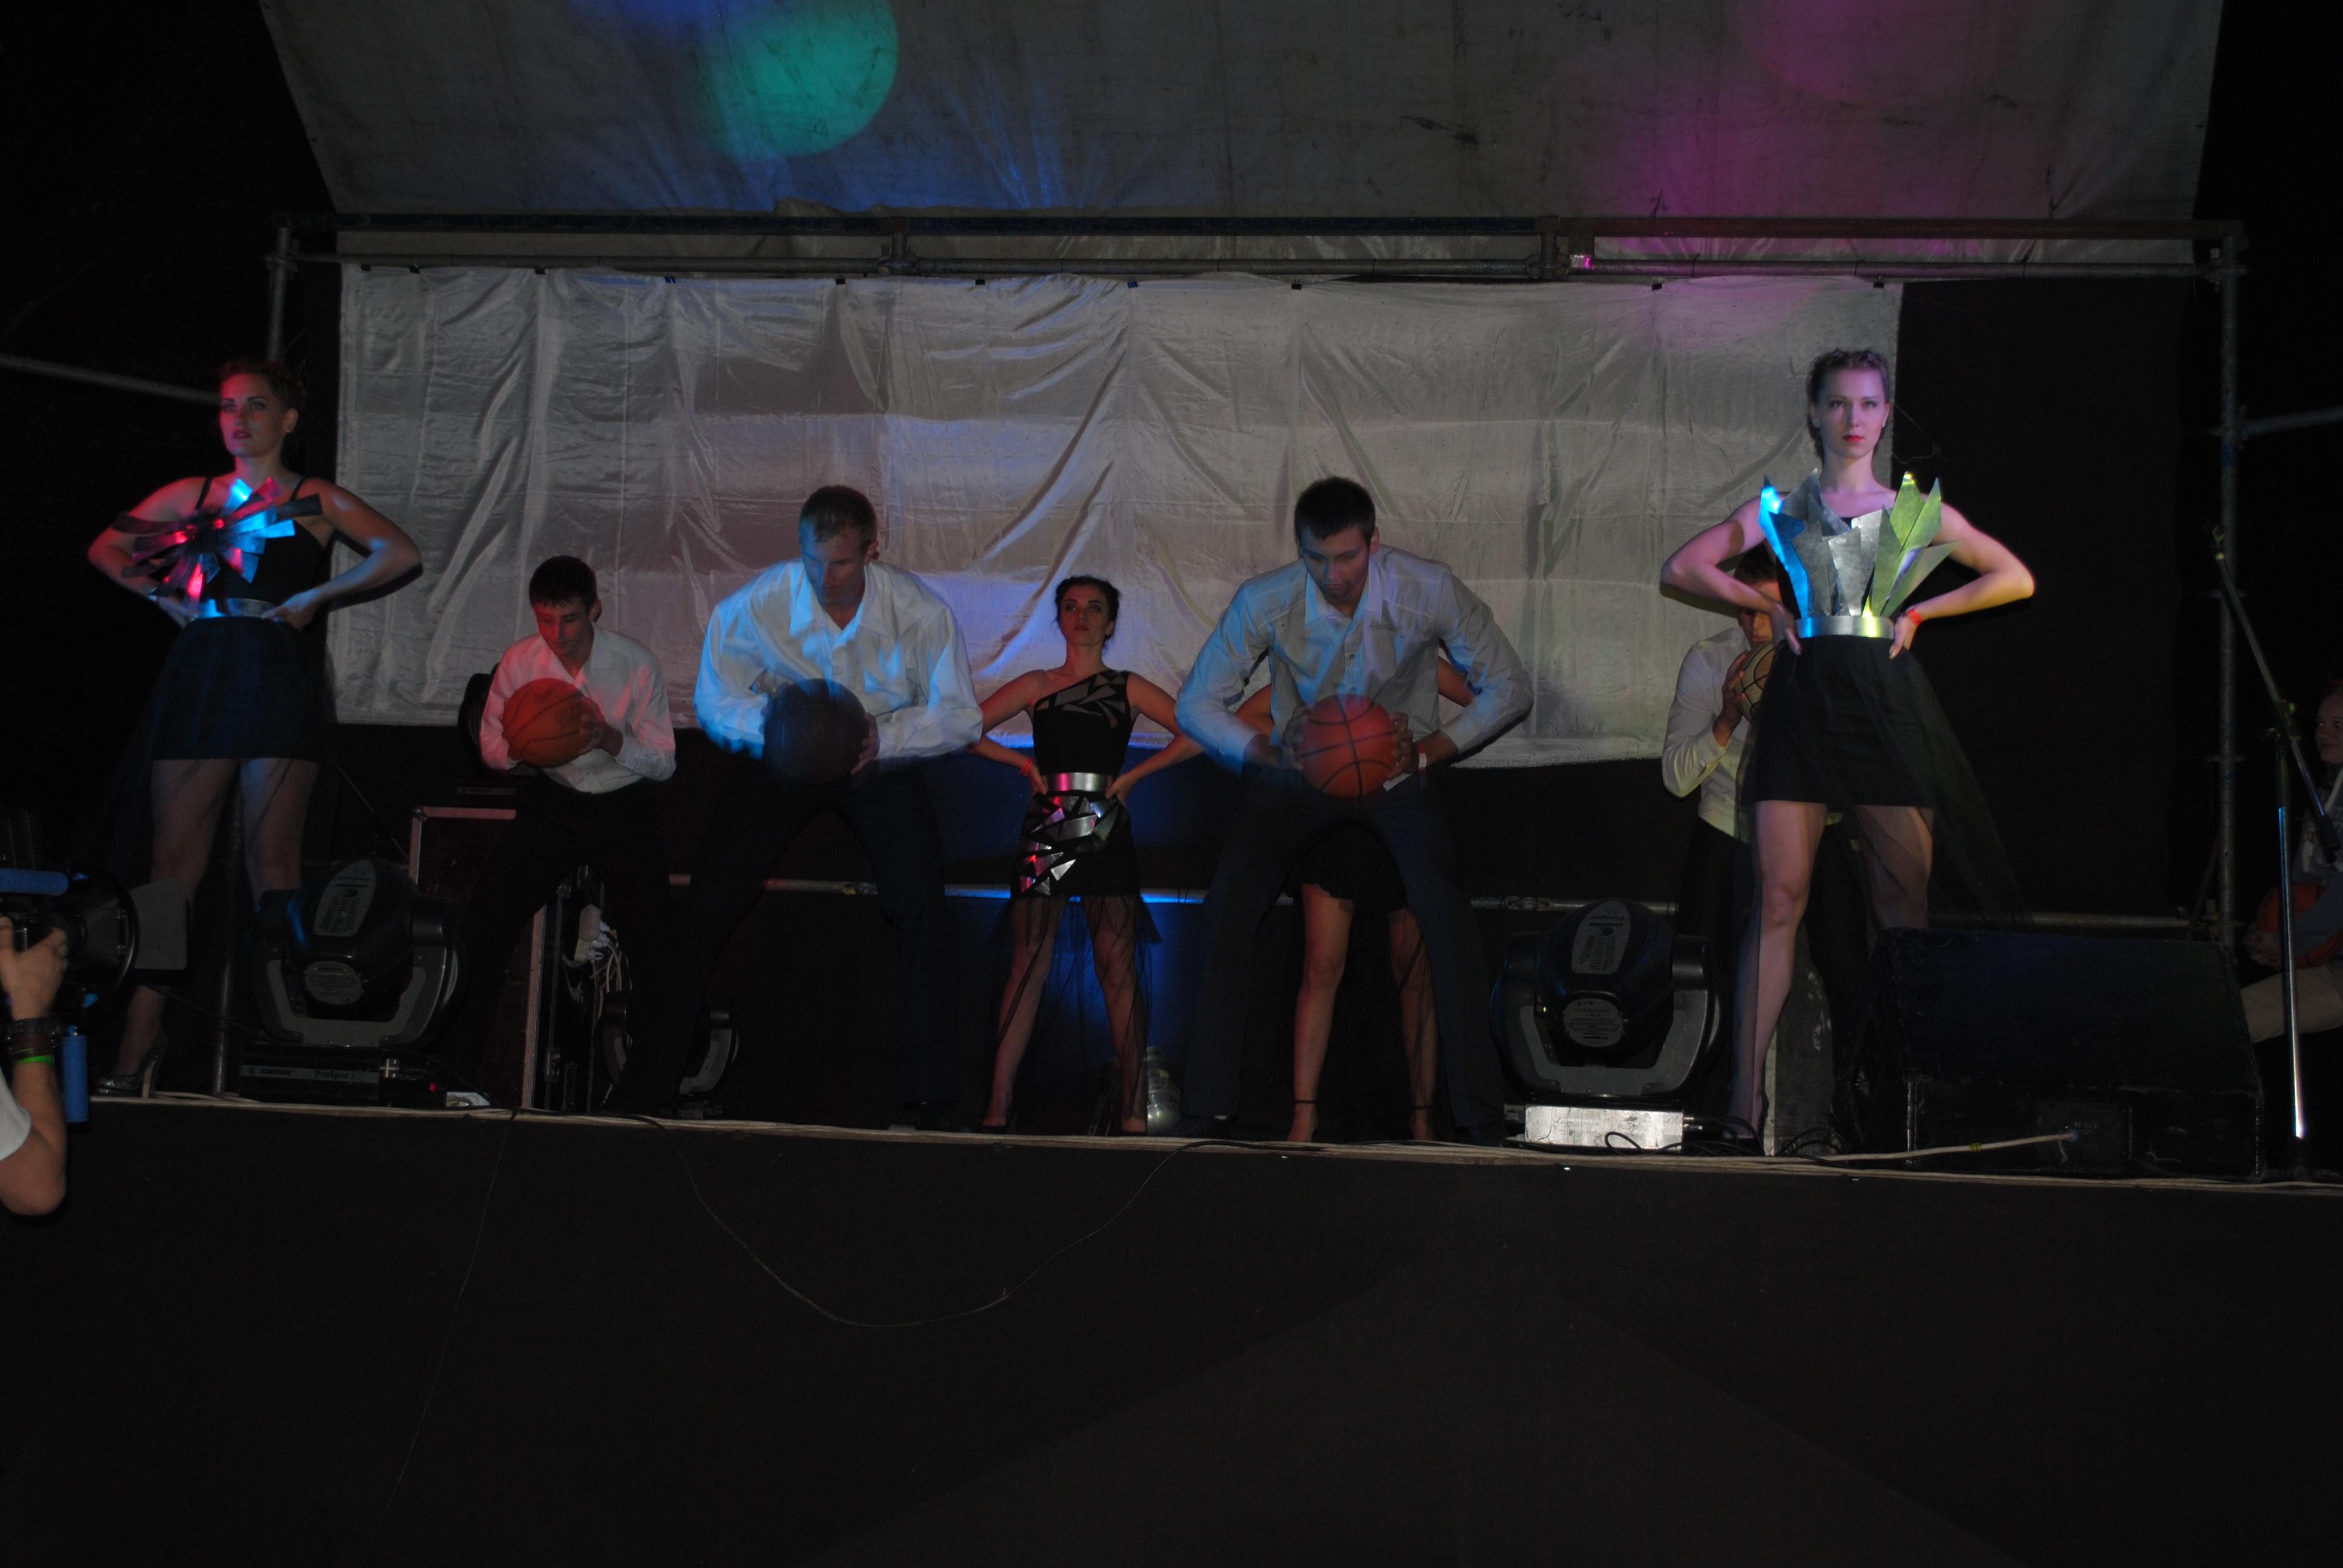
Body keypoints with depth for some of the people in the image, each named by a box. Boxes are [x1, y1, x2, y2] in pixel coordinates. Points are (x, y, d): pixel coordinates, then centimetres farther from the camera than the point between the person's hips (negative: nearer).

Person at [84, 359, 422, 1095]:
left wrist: (316, 596, -3)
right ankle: (135, 1052, -4)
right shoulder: (192, 495, 18)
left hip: (279, 678, -3)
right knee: (174, 857, -3)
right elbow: (107, 549, 27)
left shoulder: (317, 501, 9)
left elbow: (401, 553, 0)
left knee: (271, 859, -6)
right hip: (199, 673, 3)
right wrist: (167, 597, 11)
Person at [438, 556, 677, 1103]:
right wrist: (519, 748, -17)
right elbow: (490, 746, 7)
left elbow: (664, 762, -8)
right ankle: (458, 1058, -6)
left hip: (624, 806, -2)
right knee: (485, 917, -15)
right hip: (550, 803, 2)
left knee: (653, 938, -14)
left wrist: (610, 738, -27)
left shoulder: (638, 664, -11)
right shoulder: (520, 660, -4)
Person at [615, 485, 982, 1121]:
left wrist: (884, 735, -31)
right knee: (709, 899, -13)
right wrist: (772, 725, -30)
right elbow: (713, 700, -7)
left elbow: (961, 716, -12)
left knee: (921, 905, -20)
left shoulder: (920, 612, -18)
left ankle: (933, 1094, -10)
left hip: (882, 763, 0)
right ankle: (647, 1081, -2)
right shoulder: (753, 605, -17)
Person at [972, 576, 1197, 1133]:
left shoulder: (1128, 688, 11)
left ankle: (1132, 1108, -7)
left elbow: (1195, 735, 4)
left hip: (1105, 831, -1)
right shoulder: (1036, 685, 14)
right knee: (1028, 963, -5)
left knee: (1118, 965, -7)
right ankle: (998, 1105, -7)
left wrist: (1132, 776, 1)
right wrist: (1022, 761, 4)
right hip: (1045, 829, 1)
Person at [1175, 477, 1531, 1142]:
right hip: (1300, 770, 1)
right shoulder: (1265, 602, -15)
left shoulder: (1429, 590, -16)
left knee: (1441, 898, -27)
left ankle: (1480, 1111, -20)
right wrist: (1274, 754, -22)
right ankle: (1207, 1100, -11)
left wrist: (1430, 751, -18)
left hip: (1396, 769, -1)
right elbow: (1198, 704, -5)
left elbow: (1508, 687, -5)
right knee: (1231, 893, -21)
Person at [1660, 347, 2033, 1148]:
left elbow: (2015, 578, 16)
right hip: (1803, 699, -1)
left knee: (1904, 904, -2)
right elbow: (1683, 568, 8)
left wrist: (1920, 610, 8)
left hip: (1886, 702, 1)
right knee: (1779, 899, -8)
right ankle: (1746, 1094, -9)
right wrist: (1769, 605, 3)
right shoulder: (1781, 507, 11)